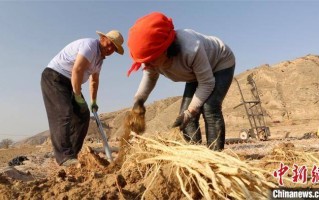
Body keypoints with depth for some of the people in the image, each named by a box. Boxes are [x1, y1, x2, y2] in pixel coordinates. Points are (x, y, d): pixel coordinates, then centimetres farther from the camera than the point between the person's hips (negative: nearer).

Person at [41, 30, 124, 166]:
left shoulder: (100, 57, 12)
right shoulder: (90, 45, -19)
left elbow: (94, 80, 21)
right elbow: (77, 70, -30)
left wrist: (93, 101, 15)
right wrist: (78, 96, -22)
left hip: (69, 83, 10)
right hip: (53, 77, -9)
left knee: (83, 116, 4)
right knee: (64, 114, -22)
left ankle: (73, 154, 9)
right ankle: (64, 157, -24)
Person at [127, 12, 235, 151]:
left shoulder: (191, 49, -45)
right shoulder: (151, 58, -24)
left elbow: (207, 83, -32)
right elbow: (149, 76, 0)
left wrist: (190, 111, -34)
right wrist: (138, 100, -11)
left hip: (221, 63, -6)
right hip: (197, 72, 6)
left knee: (209, 108, -26)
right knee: (185, 116, -4)